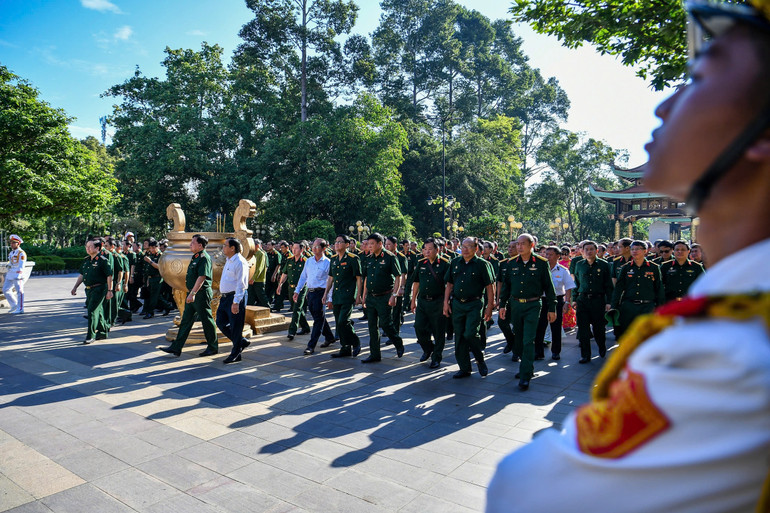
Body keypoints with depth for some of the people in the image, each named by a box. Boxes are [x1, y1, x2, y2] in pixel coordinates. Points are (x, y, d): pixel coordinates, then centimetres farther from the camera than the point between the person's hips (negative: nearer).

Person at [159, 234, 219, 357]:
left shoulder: (204, 258, -16)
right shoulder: (195, 257, 15)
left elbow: (202, 277, -24)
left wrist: (193, 293, -27)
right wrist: (191, 293, 21)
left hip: (201, 293, -10)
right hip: (193, 293, 10)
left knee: (206, 320, 1)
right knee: (186, 320, 11)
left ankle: (213, 347, 13)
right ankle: (176, 348, 15)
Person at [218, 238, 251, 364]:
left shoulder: (240, 262, -16)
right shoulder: (228, 260, 15)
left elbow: (240, 284, -20)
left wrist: (236, 302, -24)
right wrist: (223, 295, 20)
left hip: (236, 297, -10)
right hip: (225, 297, 10)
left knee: (235, 326, 0)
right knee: (220, 322, 12)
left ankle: (235, 354, 13)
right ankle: (242, 342, 26)